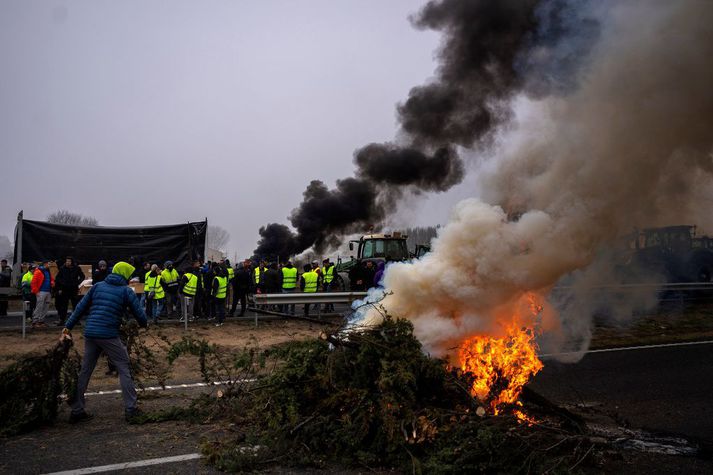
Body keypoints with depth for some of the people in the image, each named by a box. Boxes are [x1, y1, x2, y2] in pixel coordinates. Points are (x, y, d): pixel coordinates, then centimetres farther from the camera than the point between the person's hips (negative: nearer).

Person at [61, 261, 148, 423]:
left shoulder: (98, 286, 13)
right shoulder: (126, 291, 0)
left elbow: (80, 308, 11)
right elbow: (139, 313, 1)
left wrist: (68, 327, 15)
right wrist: (144, 324, 22)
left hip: (90, 334, 5)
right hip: (109, 336, -5)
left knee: (84, 371, 15)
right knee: (124, 370, 5)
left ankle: (76, 411, 21)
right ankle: (130, 409, 4)